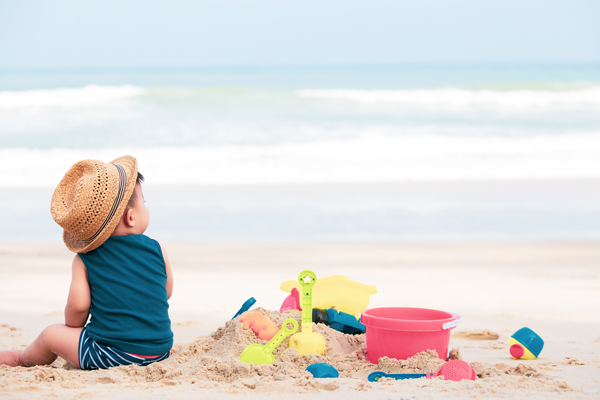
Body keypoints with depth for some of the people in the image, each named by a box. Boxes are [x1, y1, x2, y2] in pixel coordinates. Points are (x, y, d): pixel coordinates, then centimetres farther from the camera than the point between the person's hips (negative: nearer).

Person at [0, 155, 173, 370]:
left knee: (51, 335, 17)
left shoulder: (84, 260, -6)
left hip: (110, 354, -4)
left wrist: (72, 327, 12)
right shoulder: (156, 250, 0)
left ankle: (22, 359, 45)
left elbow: (78, 306, -11)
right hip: (160, 350, 4)